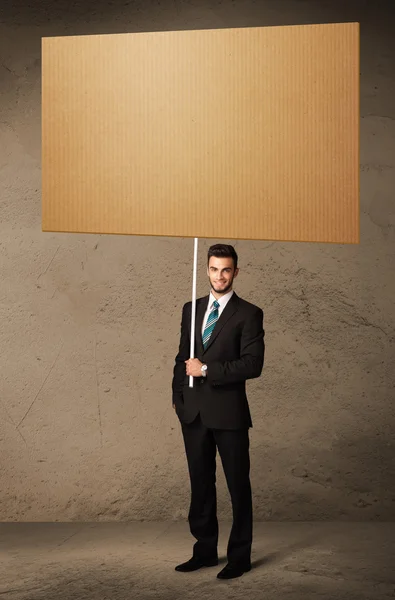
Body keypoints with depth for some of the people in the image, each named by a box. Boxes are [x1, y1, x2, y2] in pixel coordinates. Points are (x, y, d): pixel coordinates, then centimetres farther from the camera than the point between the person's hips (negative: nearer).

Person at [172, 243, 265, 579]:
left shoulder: (248, 314, -5)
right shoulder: (192, 309, 11)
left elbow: (253, 364, -14)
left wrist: (206, 370, -15)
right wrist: (178, 396, 11)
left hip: (228, 412, -5)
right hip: (193, 412, 5)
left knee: (238, 486, 4)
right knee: (201, 485, 13)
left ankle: (240, 556, 14)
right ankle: (205, 551, 24)